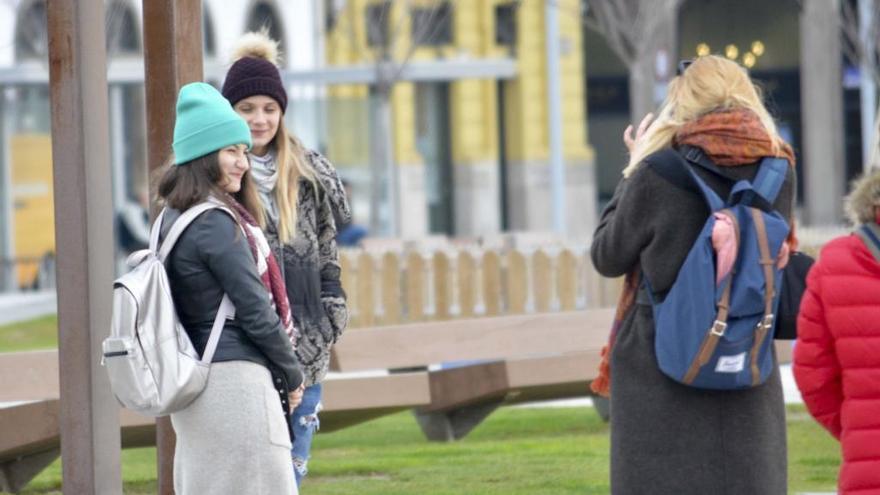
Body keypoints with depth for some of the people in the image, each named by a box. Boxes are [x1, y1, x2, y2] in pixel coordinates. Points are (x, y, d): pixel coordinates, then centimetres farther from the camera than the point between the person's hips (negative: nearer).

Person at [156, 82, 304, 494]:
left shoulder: (172, 218, 13)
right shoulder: (216, 221, -15)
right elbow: (254, 310, -14)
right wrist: (291, 374, 0)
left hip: (194, 379, 10)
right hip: (234, 378, -10)